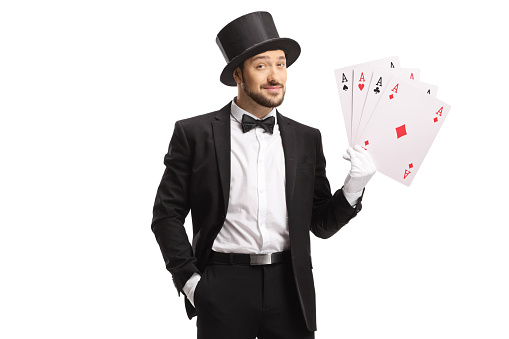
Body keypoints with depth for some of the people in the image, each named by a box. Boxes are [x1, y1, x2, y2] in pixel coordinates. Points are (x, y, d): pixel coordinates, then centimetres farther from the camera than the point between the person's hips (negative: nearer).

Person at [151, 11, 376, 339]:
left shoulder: (307, 139, 8)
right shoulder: (195, 134, 0)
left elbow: (321, 224, 10)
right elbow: (167, 214, 2)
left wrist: (354, 188, -7)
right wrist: (188, 279, -6)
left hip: (290, 287, 2)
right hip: (224, 286, -2)